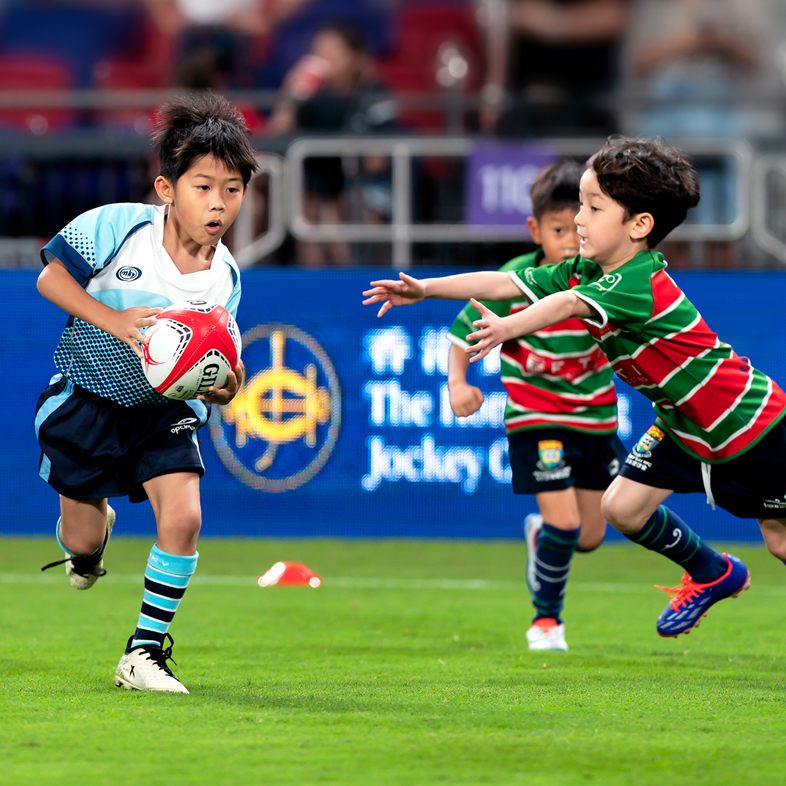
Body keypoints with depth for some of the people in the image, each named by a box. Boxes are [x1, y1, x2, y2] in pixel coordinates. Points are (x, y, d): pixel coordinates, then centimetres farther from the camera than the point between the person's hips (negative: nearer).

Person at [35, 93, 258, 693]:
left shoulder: (224, 278, -11)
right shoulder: (119, 226, -20)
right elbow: (51, 278, -14)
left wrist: (226, 388, -30)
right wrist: (114, 321, -28)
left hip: (165, 404, 2)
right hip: (88, 396, -2)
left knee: (183, 515, -20)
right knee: (82, 540, 5)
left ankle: (145, 653, -5)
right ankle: (95, 526, 47)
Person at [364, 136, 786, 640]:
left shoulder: (641, 283, -32)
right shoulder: (585, 271, -3)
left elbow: (568, 305, -49)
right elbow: (505, 283, -5)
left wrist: (507, 328, -65)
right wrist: (425, 289, -11)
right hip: (683, 424, 8)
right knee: (623, 507, 2)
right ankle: (713, 575, 24)